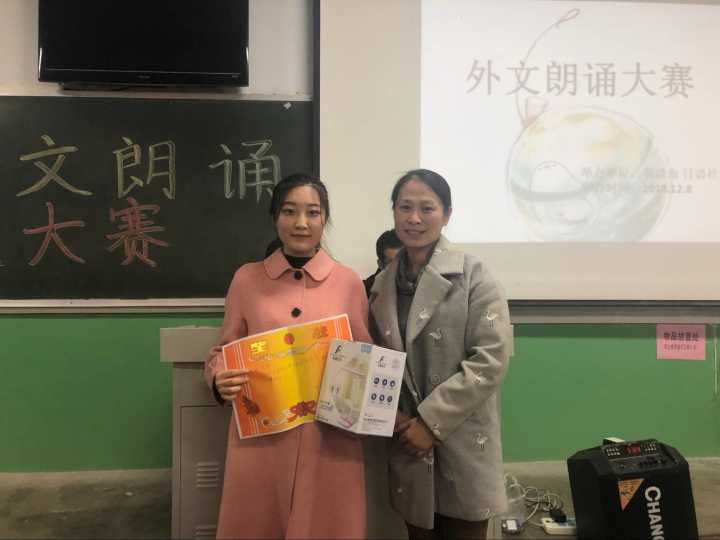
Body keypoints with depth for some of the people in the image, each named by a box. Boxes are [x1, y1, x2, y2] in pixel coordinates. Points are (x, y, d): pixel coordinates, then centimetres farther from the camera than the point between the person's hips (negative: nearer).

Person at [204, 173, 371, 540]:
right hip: (259, 436, 1)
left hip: (329, 438, 0)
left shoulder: (348, 282, 1)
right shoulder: (247, 278, 2)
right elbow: (223, 351, 10)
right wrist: (219, 380, -10)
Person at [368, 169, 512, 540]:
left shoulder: (473, 275, -8)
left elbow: (491, 359, -15)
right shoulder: (383, 282, 6)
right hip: (408, 444, 4)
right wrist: (393, 415, -4)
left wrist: (431, 421, -16)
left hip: (463, 445, -4)